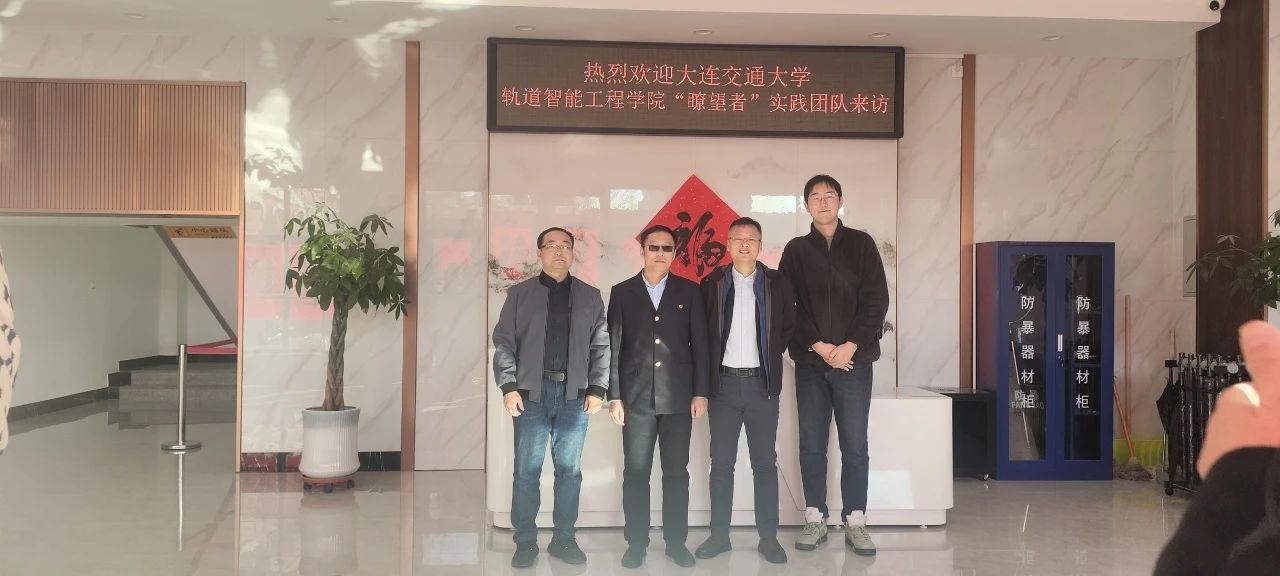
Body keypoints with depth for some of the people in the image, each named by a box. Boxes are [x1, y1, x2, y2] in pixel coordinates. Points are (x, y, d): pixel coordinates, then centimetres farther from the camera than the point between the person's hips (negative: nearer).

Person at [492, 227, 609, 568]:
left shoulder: (590, 296, 10)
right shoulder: (520, 294, 7)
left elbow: (601, 347, 7)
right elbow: (504, 342, 2)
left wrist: (597, 389, -1)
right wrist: (508, 386, -8)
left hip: (574, 394, 1)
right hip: (531, 392, -1)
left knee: (569, 470, 6)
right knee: (526, 471, 1)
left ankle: (564, 540, 17)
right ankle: (526, 542, 11)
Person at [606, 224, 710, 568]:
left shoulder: (689, 291, 6)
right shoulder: (622, 292, 6)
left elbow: (699, 344, 4)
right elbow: (613, 347, 3)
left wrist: (700, 392, -1)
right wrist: (614, 396, -3)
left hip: (678, 398, 0)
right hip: (637, 398, 0)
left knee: (676, 474, 6)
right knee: (635, 474, 4)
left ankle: (676, 542, 17)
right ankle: (636, 544, 14)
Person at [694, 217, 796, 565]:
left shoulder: (777, 283, 2)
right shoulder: (712, 284, 3)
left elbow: (790, 326, 9)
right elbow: (700, 331, 6)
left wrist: (771, 355, 3)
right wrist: (710, 368, 1)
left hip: (762, 382, 0)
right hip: (723, 382, 0)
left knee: (764, 462, 5)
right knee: (721, 462, 7)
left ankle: (768, 537, 12)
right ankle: (719, 535, 15)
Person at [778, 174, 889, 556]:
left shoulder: (861, 244, 5)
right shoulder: (796, 251, 6)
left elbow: (877, 300, -1)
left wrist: (850, 346, -11)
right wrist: (818, 346, -11)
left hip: (854, 361, -1)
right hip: (810, 363, 1)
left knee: (855, 446, 1)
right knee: (812, 446, 4)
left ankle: (855, 522, 10)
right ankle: (815, 519, 13)